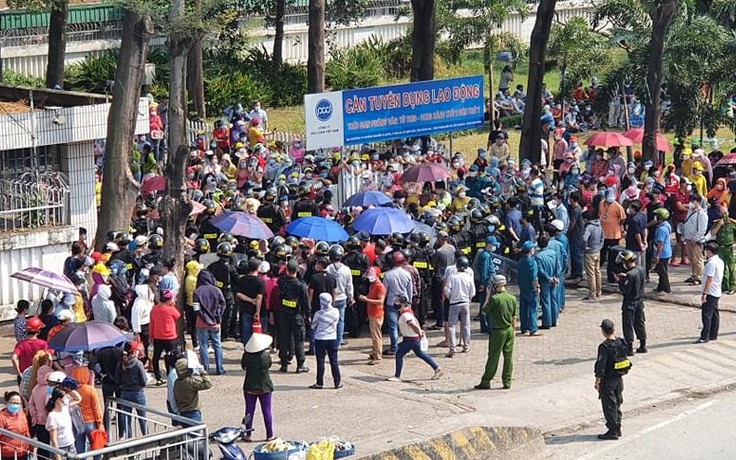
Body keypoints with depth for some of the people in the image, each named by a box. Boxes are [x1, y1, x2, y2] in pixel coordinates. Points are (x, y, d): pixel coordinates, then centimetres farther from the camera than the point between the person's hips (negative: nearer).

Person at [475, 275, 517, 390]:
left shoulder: (494, 298, -16)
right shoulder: (513, 299, 2)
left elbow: (484, 310, -2)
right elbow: (514, 318, 8)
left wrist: (487, 296, 5)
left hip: (498, 331, -5)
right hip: (509, 330, 5)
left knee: (493, 357, 1)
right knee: (508, 356, 8)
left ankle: (486, 381, 6)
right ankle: (507, 382, 9)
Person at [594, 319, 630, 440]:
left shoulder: (604, 347, -22)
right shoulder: (621, 343, 0)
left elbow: (601, 366, -20)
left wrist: (597, 382, -13)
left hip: (607, 380, -7)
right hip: (619, 379, 7)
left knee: (609, 406, 1)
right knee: (617, 404, 18)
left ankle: (613, 431, 4)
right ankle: (618, 429, 25)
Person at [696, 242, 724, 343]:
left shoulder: (711, 263, -19)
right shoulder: (720, 261, 11)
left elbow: (710, 279, -23)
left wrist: (704, 293, -21)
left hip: (710, 293, -10)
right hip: (717, 293, 10)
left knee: (706, 314, -8)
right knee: (714, 314, 13)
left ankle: (704, 337, -9)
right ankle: (713, 335, 19)